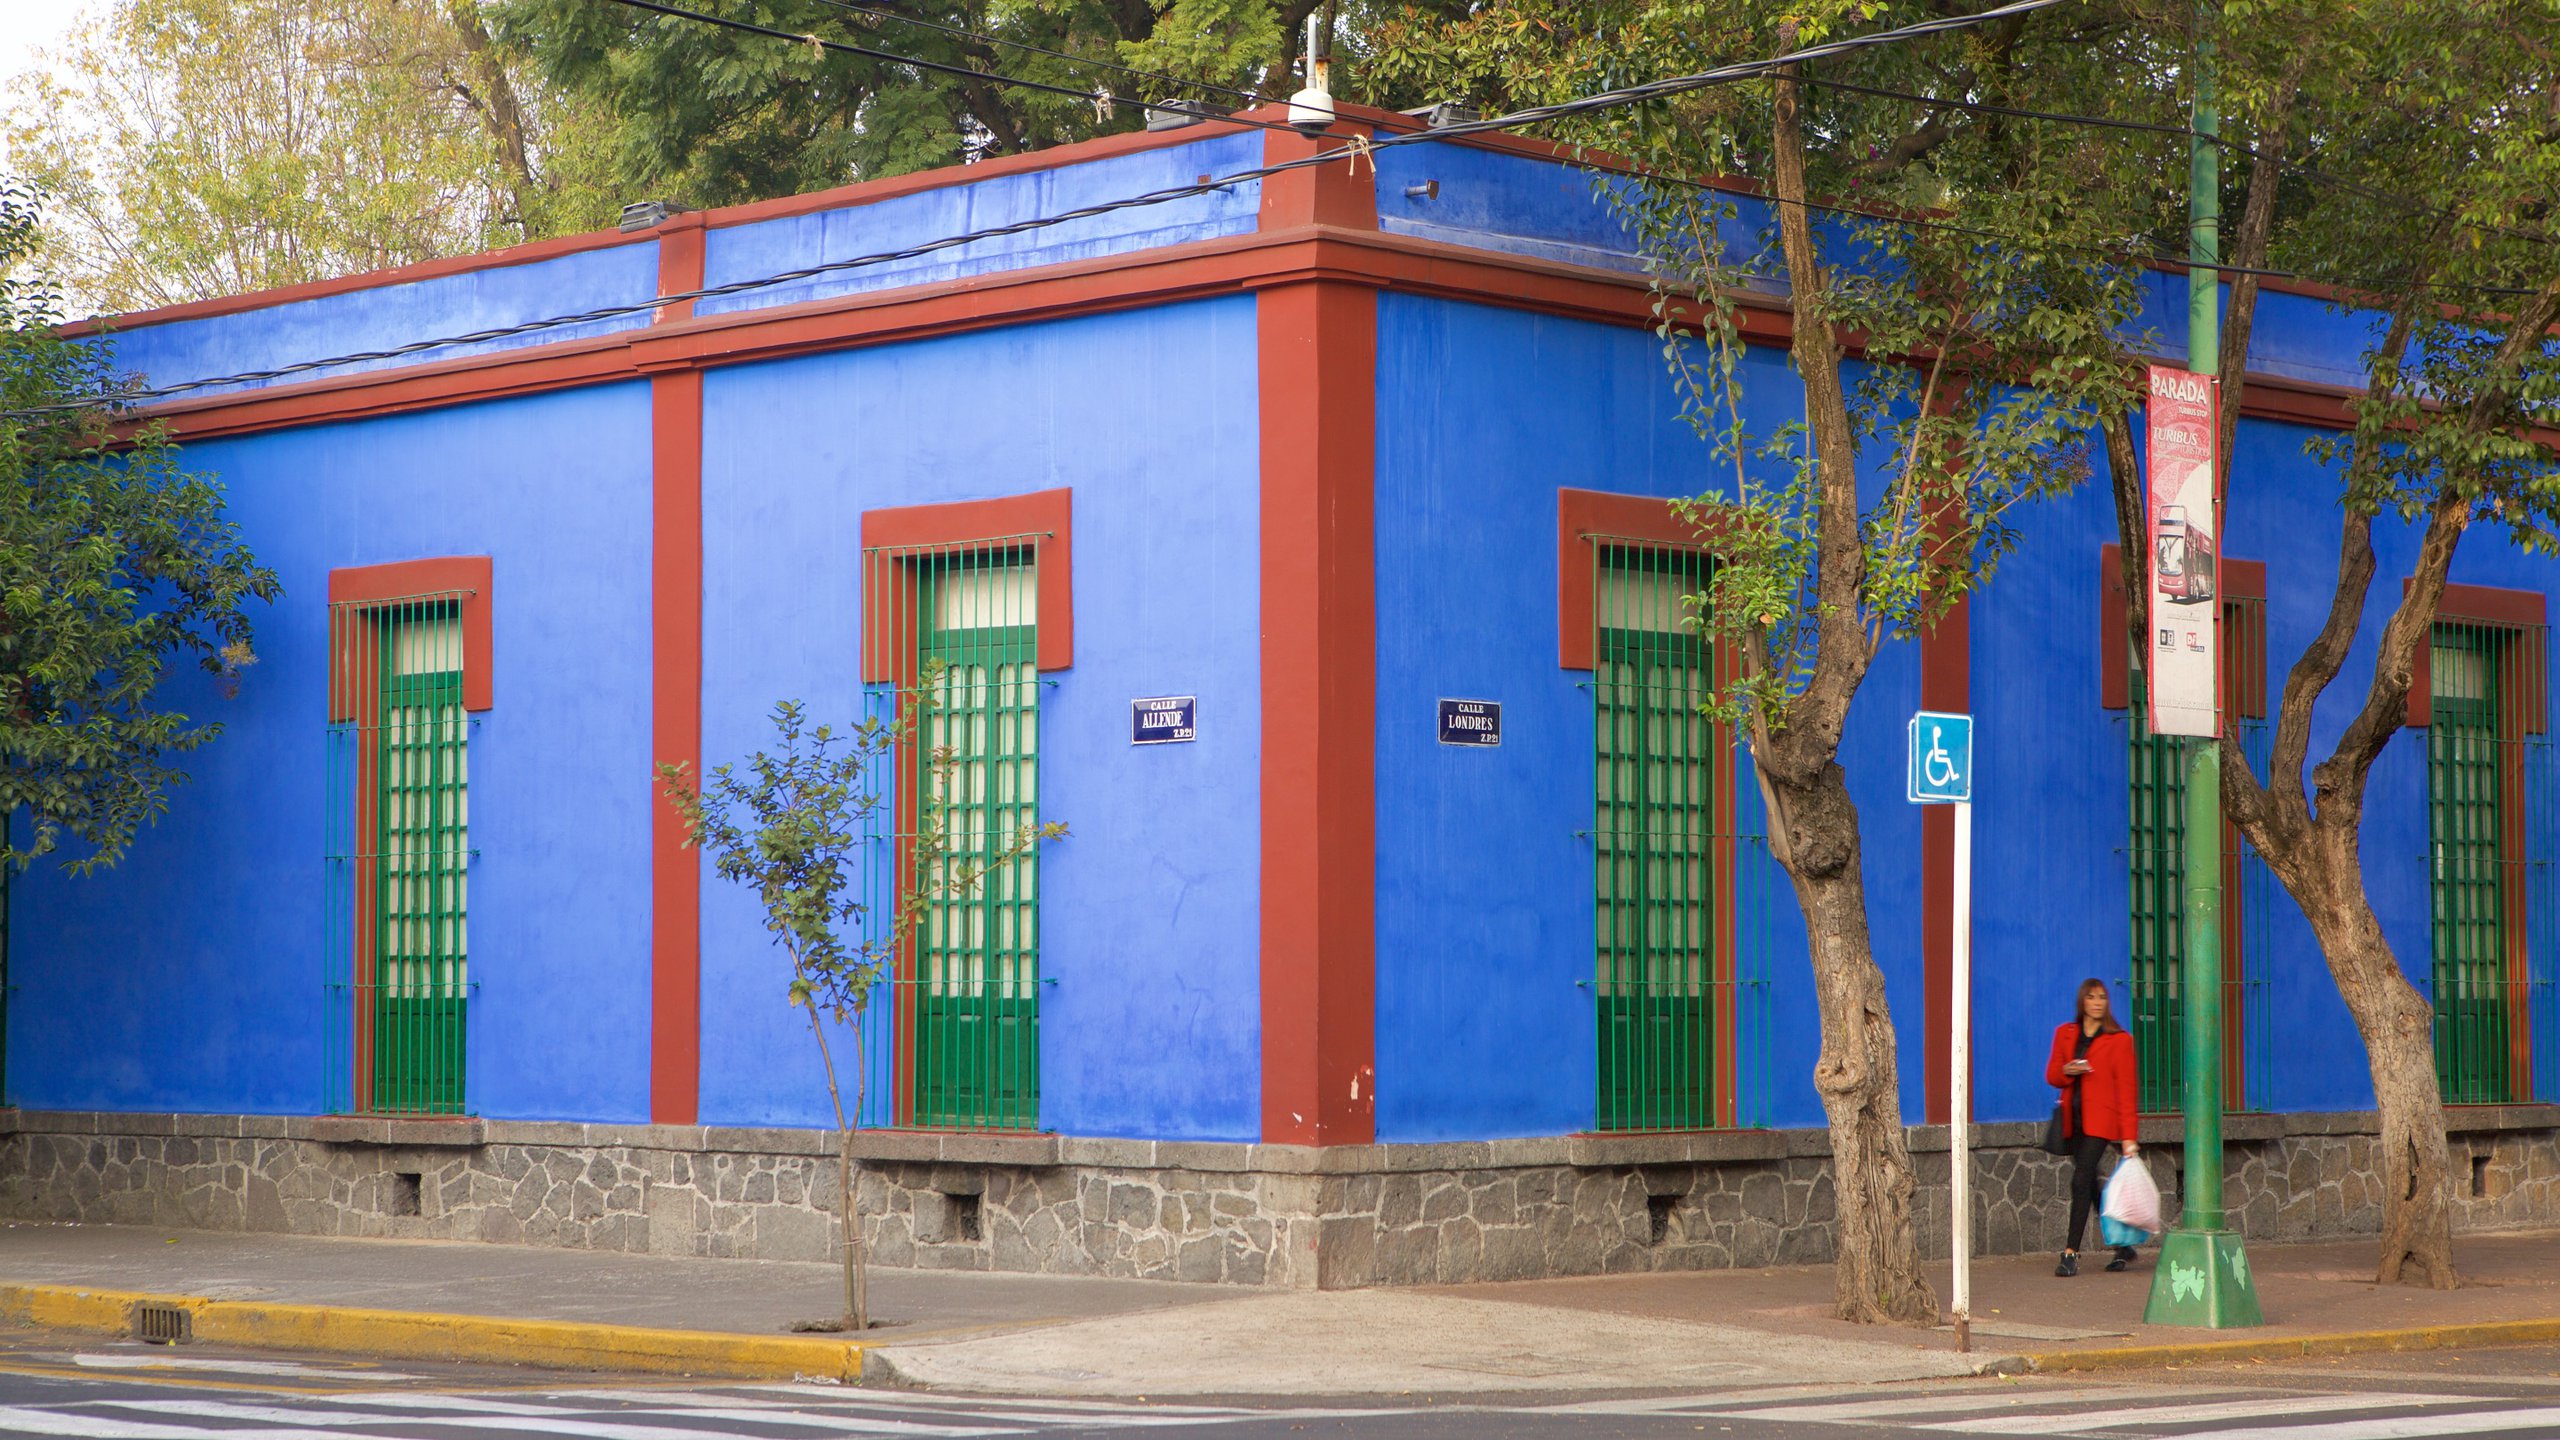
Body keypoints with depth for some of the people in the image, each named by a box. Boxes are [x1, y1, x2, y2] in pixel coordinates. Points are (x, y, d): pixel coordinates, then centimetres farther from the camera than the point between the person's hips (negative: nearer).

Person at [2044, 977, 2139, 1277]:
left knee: (2081, 1180, -15)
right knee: (2089, 1184, 11)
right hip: (2074, 1118, 5)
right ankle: (2122, 1246, 25)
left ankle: (2071, 1252, -15)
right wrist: (2067, 1071, -10)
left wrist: (2129, 1136, -10)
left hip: (2101, 1120, -5)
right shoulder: (2065, 1034, 12)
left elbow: (2126, 1089, -5)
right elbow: (2052, 1076, 14)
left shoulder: (2118, 1040, -2)